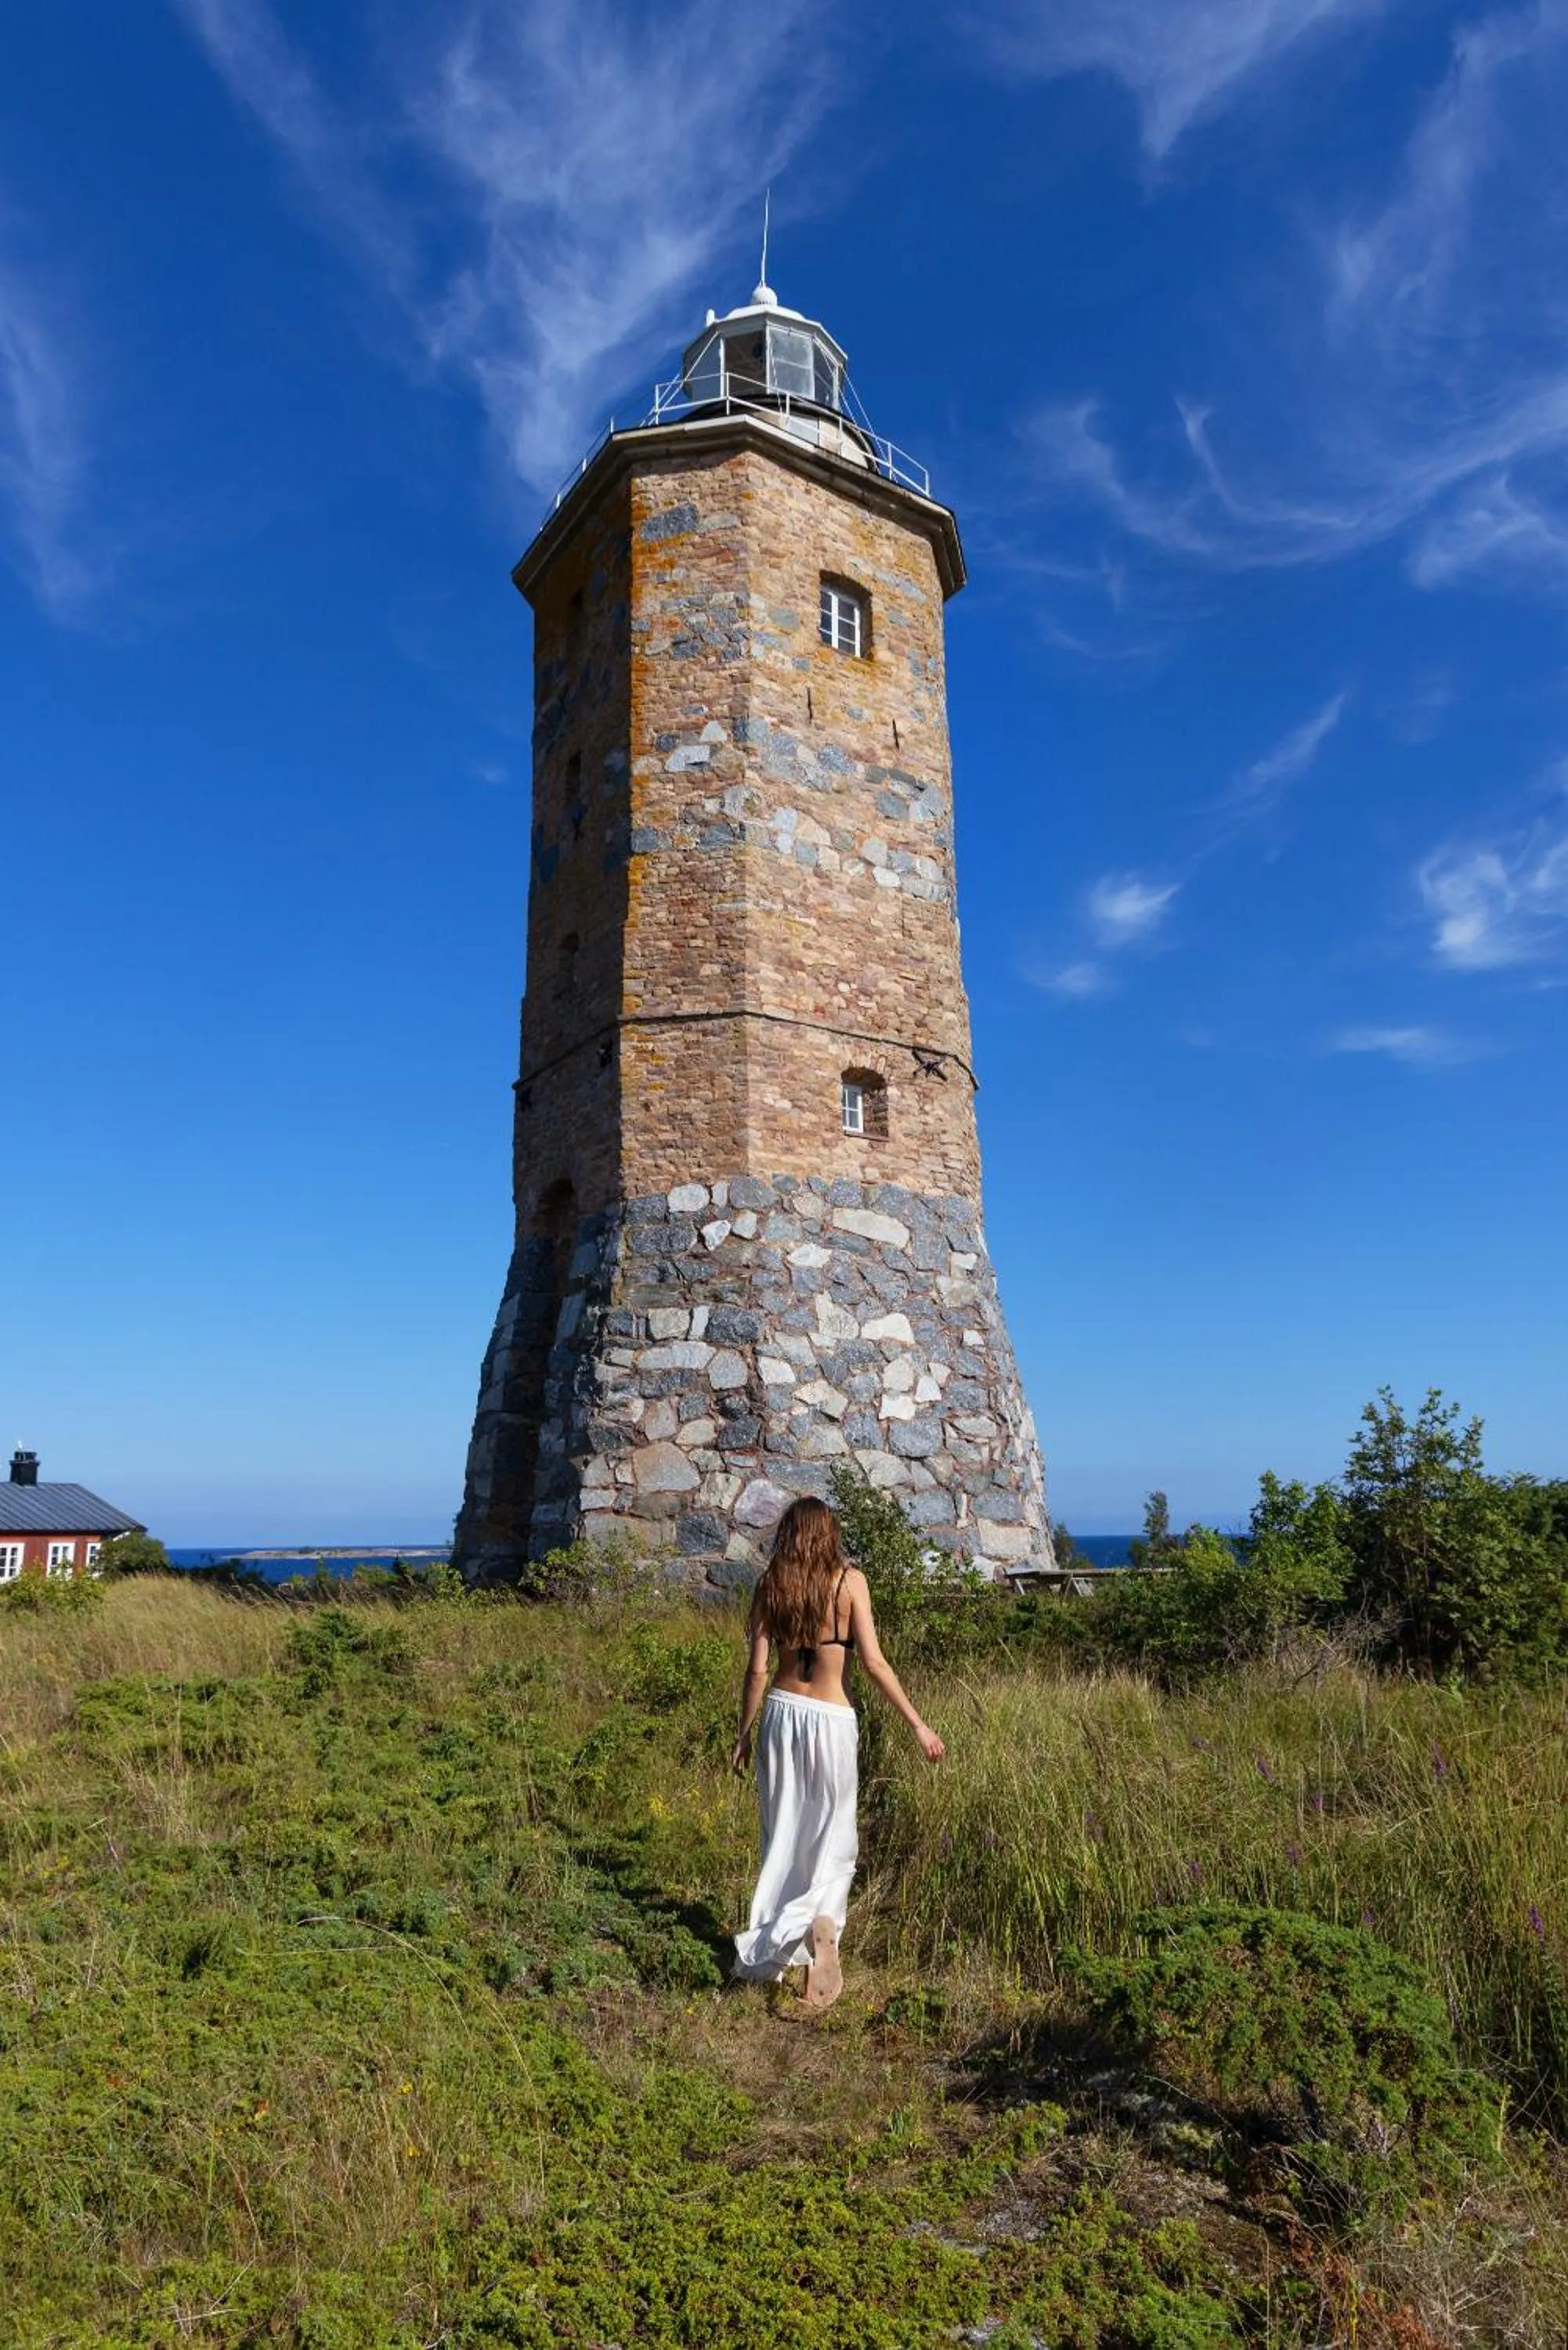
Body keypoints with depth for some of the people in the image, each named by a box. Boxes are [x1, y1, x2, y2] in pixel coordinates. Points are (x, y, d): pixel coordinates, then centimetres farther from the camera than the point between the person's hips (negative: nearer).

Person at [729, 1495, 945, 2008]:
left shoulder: (771, 1585, 0)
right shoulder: (849, 1580, -6)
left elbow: (757, 1669, 0)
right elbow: (873, 1662, -10)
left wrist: (744, 1735, 10)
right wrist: (917, 1724, -4)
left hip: (781, 1712, 2)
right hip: (831, 1717, -2)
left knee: (783, 1833, 15)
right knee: (833, 1837, 7)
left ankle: (776, 1944, 21)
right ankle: (822, 1917, -18)